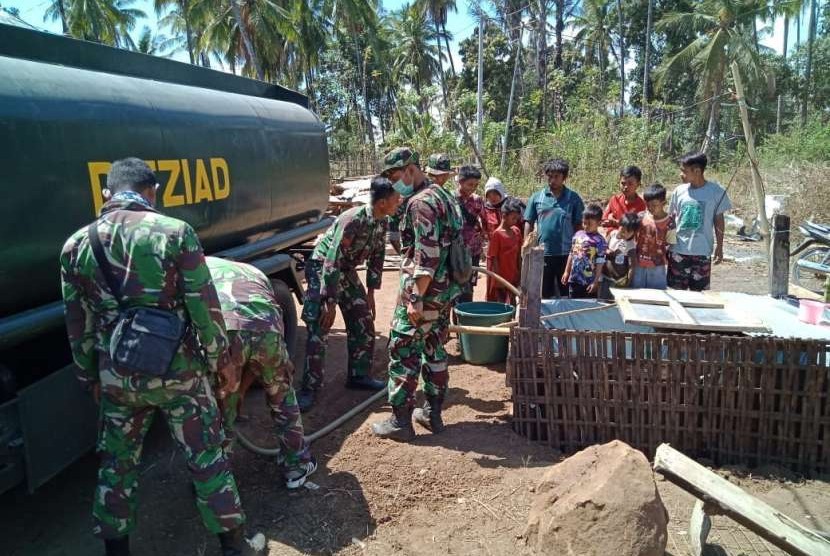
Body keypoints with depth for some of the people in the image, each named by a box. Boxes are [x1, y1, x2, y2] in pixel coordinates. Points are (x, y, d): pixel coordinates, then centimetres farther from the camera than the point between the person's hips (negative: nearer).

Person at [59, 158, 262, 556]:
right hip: (177, 371, -3)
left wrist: (90, 378, 19)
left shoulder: (76, 245, 0)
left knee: (116, 464, 20)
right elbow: (204, 307, -11)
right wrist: (217, 359, 3)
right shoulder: (174, 232, -12)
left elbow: (78, 326, 7)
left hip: (117, 375, 3)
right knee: (206, 458, 11)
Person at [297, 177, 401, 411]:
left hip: (347, 271, 8)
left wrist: (370, 293, 6)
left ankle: (358, 376, 24)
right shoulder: (353, 220, -30)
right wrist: (331, 303, -28)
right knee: (318, 331, -11)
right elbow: (332, 262, -30)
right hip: (322, 269, -8)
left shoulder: (381, 223, -6)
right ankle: (310, 388, -2)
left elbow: (376, 257, 7)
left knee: (364, 325, 9)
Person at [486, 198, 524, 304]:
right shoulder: (497, 234, -13)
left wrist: (519, 273, 9)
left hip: (513, 278, 6)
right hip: (501, 279, -6)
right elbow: (493, 258, -13)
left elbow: (518, 254, 12)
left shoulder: (516, 231, 5)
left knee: (512, 305, 12)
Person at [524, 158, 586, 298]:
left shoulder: (573, 198, 2)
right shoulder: (536, 197, 4)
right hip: (542, 254, 1)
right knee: (543, 295, 10)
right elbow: (528, 224, 7)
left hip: (566, 254, -1)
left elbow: (579, 225, 4)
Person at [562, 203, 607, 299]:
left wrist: (596, 282, -14)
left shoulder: (599, 241, -11)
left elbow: (600, 263, -12)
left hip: (589, 282, -5)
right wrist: (566, 272, 12)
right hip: (574, 280, 5)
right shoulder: (578, 235, 5)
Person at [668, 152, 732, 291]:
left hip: (702, 251, -1)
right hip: (678, 250, 2)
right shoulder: (679, 191, -1)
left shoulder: (716, 191, -6)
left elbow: (718, 220, 2)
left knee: (697, 290, 7)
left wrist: (719, 247, 4)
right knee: (677, 289, 6)